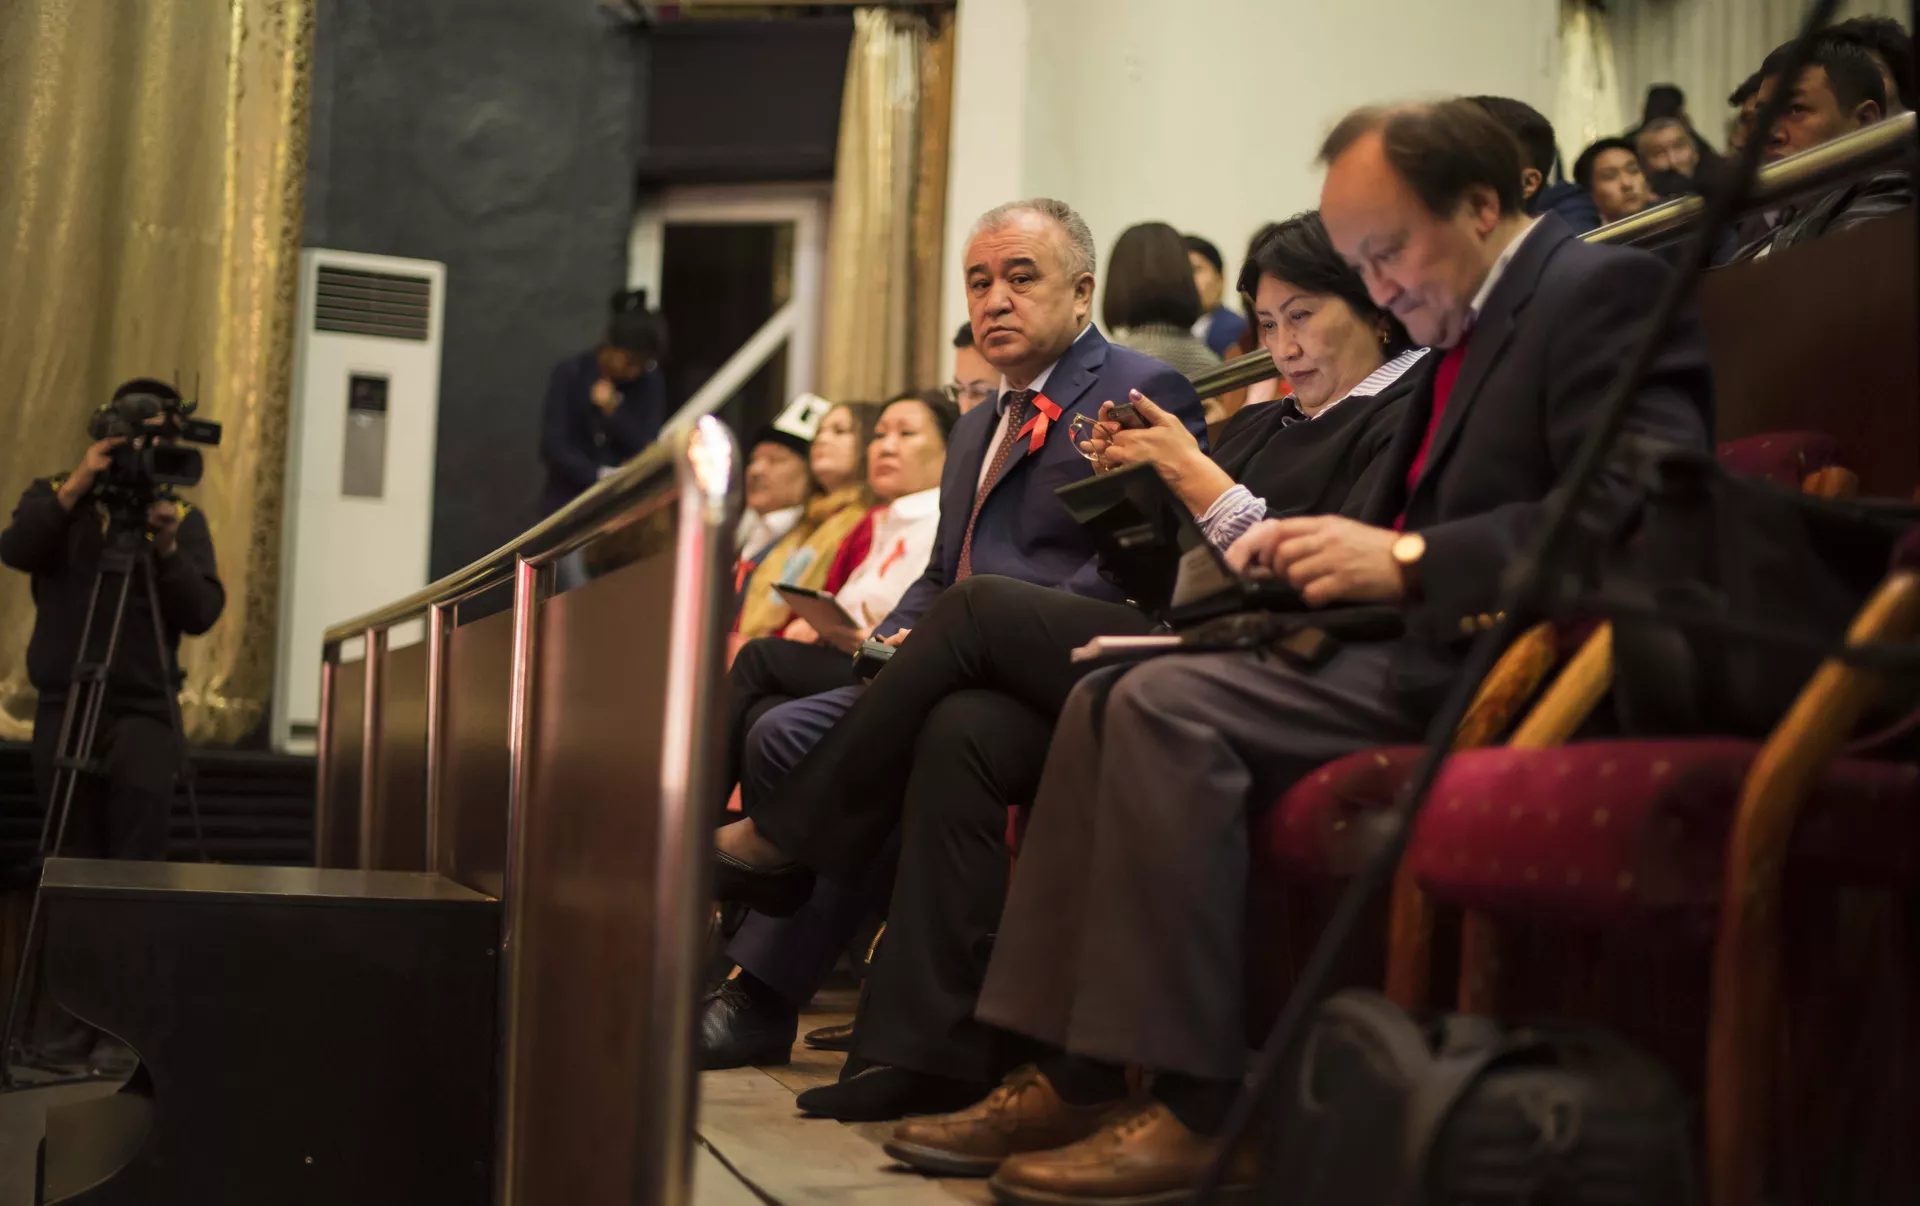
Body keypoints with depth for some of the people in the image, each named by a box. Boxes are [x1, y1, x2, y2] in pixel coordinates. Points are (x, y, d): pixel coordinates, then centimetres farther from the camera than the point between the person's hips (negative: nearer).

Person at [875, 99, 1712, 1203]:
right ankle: (1069, 1073, -3)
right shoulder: (1465, 332, 21)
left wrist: (1407, 560, -22)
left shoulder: (1606, 292, -8)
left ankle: (1194, 1108, -19)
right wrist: (1325, 550, 3)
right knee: (1105, 700, 1)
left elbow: (1641, 511, -22)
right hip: (1424, 649, 10)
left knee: (1171, 708, -23)